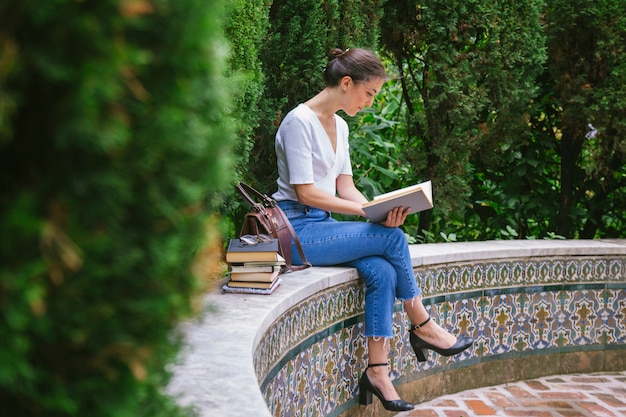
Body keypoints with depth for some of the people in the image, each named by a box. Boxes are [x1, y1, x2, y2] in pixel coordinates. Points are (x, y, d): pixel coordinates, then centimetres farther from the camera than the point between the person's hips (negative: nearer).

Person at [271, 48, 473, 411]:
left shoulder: (340, 125, 13)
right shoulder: (300, 122, -15)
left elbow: (345, 186, 13)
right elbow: (306, 193, -18)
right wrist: (367, 211, -19)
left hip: (322, 225, 8)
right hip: (297, 228, -8)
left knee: (382, 272, -17)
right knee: (392, 238, -18)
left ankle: (377, 372, -15)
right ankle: (422, 325, 0)